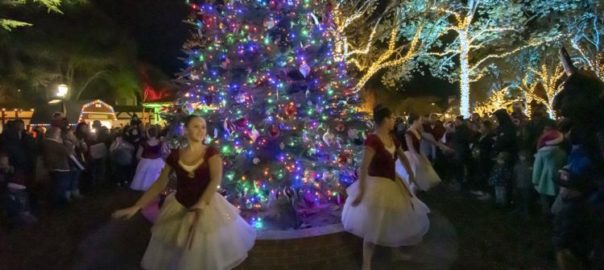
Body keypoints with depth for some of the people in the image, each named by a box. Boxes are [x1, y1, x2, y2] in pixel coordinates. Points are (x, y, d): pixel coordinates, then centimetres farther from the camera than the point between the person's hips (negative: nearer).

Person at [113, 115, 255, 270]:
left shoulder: (211, 152, -8)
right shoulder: (175, 156, -1)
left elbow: (216, 179, -22)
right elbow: (159, 184, 3)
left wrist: (201, 204, -37)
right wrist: (136, 207, -3)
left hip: (208, 207, -2)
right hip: (179, 208, 2)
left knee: (209, 251, 6)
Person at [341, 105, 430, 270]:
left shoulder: (392, 138, 3)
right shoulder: (372, 140, -24)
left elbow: (402, 157, 19)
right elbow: (364, 166, -29)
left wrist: (410, 174, 26)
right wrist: (361, 191, -31)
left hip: (392, 183, 9)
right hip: (377, 185, -9)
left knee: (396, 220, 23)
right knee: (374, 227, 0)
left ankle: (397, 252, 45)